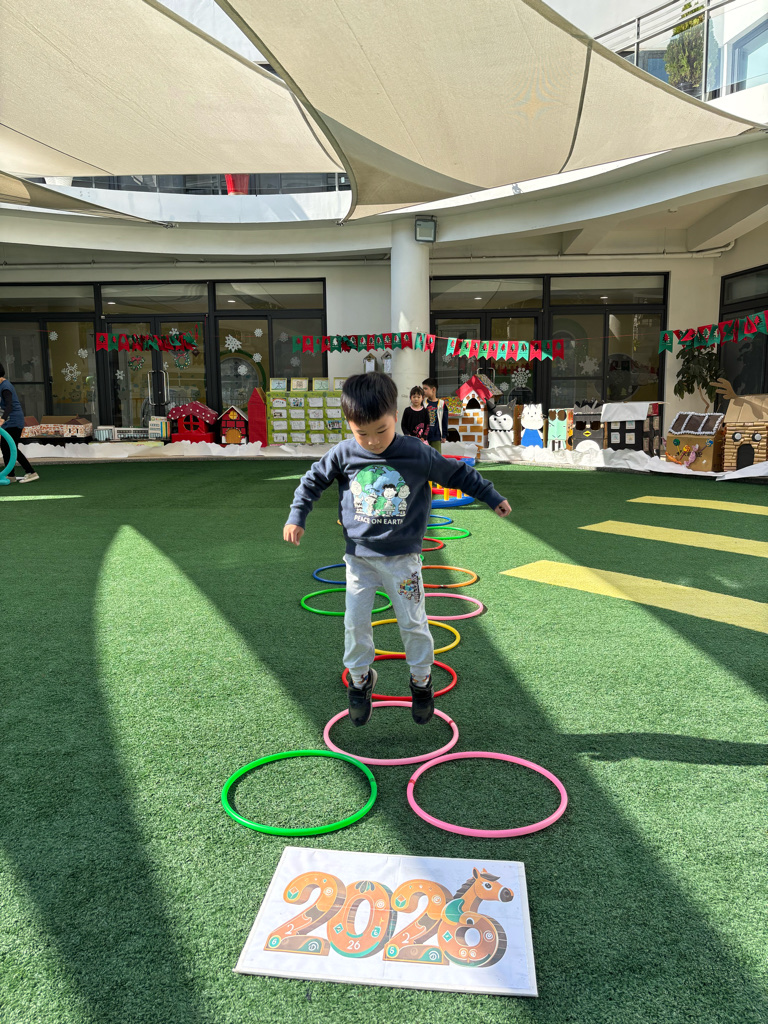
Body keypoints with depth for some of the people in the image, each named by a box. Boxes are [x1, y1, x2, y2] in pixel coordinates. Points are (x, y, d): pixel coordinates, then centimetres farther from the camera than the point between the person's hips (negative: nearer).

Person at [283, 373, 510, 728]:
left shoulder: (418, 454, -12)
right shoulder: (344, 454, -9)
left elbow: (457, 473, 2)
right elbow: (314, 480, 7)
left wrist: (492, 497, 9)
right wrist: (296, 517, 0)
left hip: (402, 557, -1)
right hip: (359, 556, 2)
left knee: (413, 622, 7)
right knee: (356, 623, 6)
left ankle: (421, 681, 28)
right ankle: (360, 680, 28)